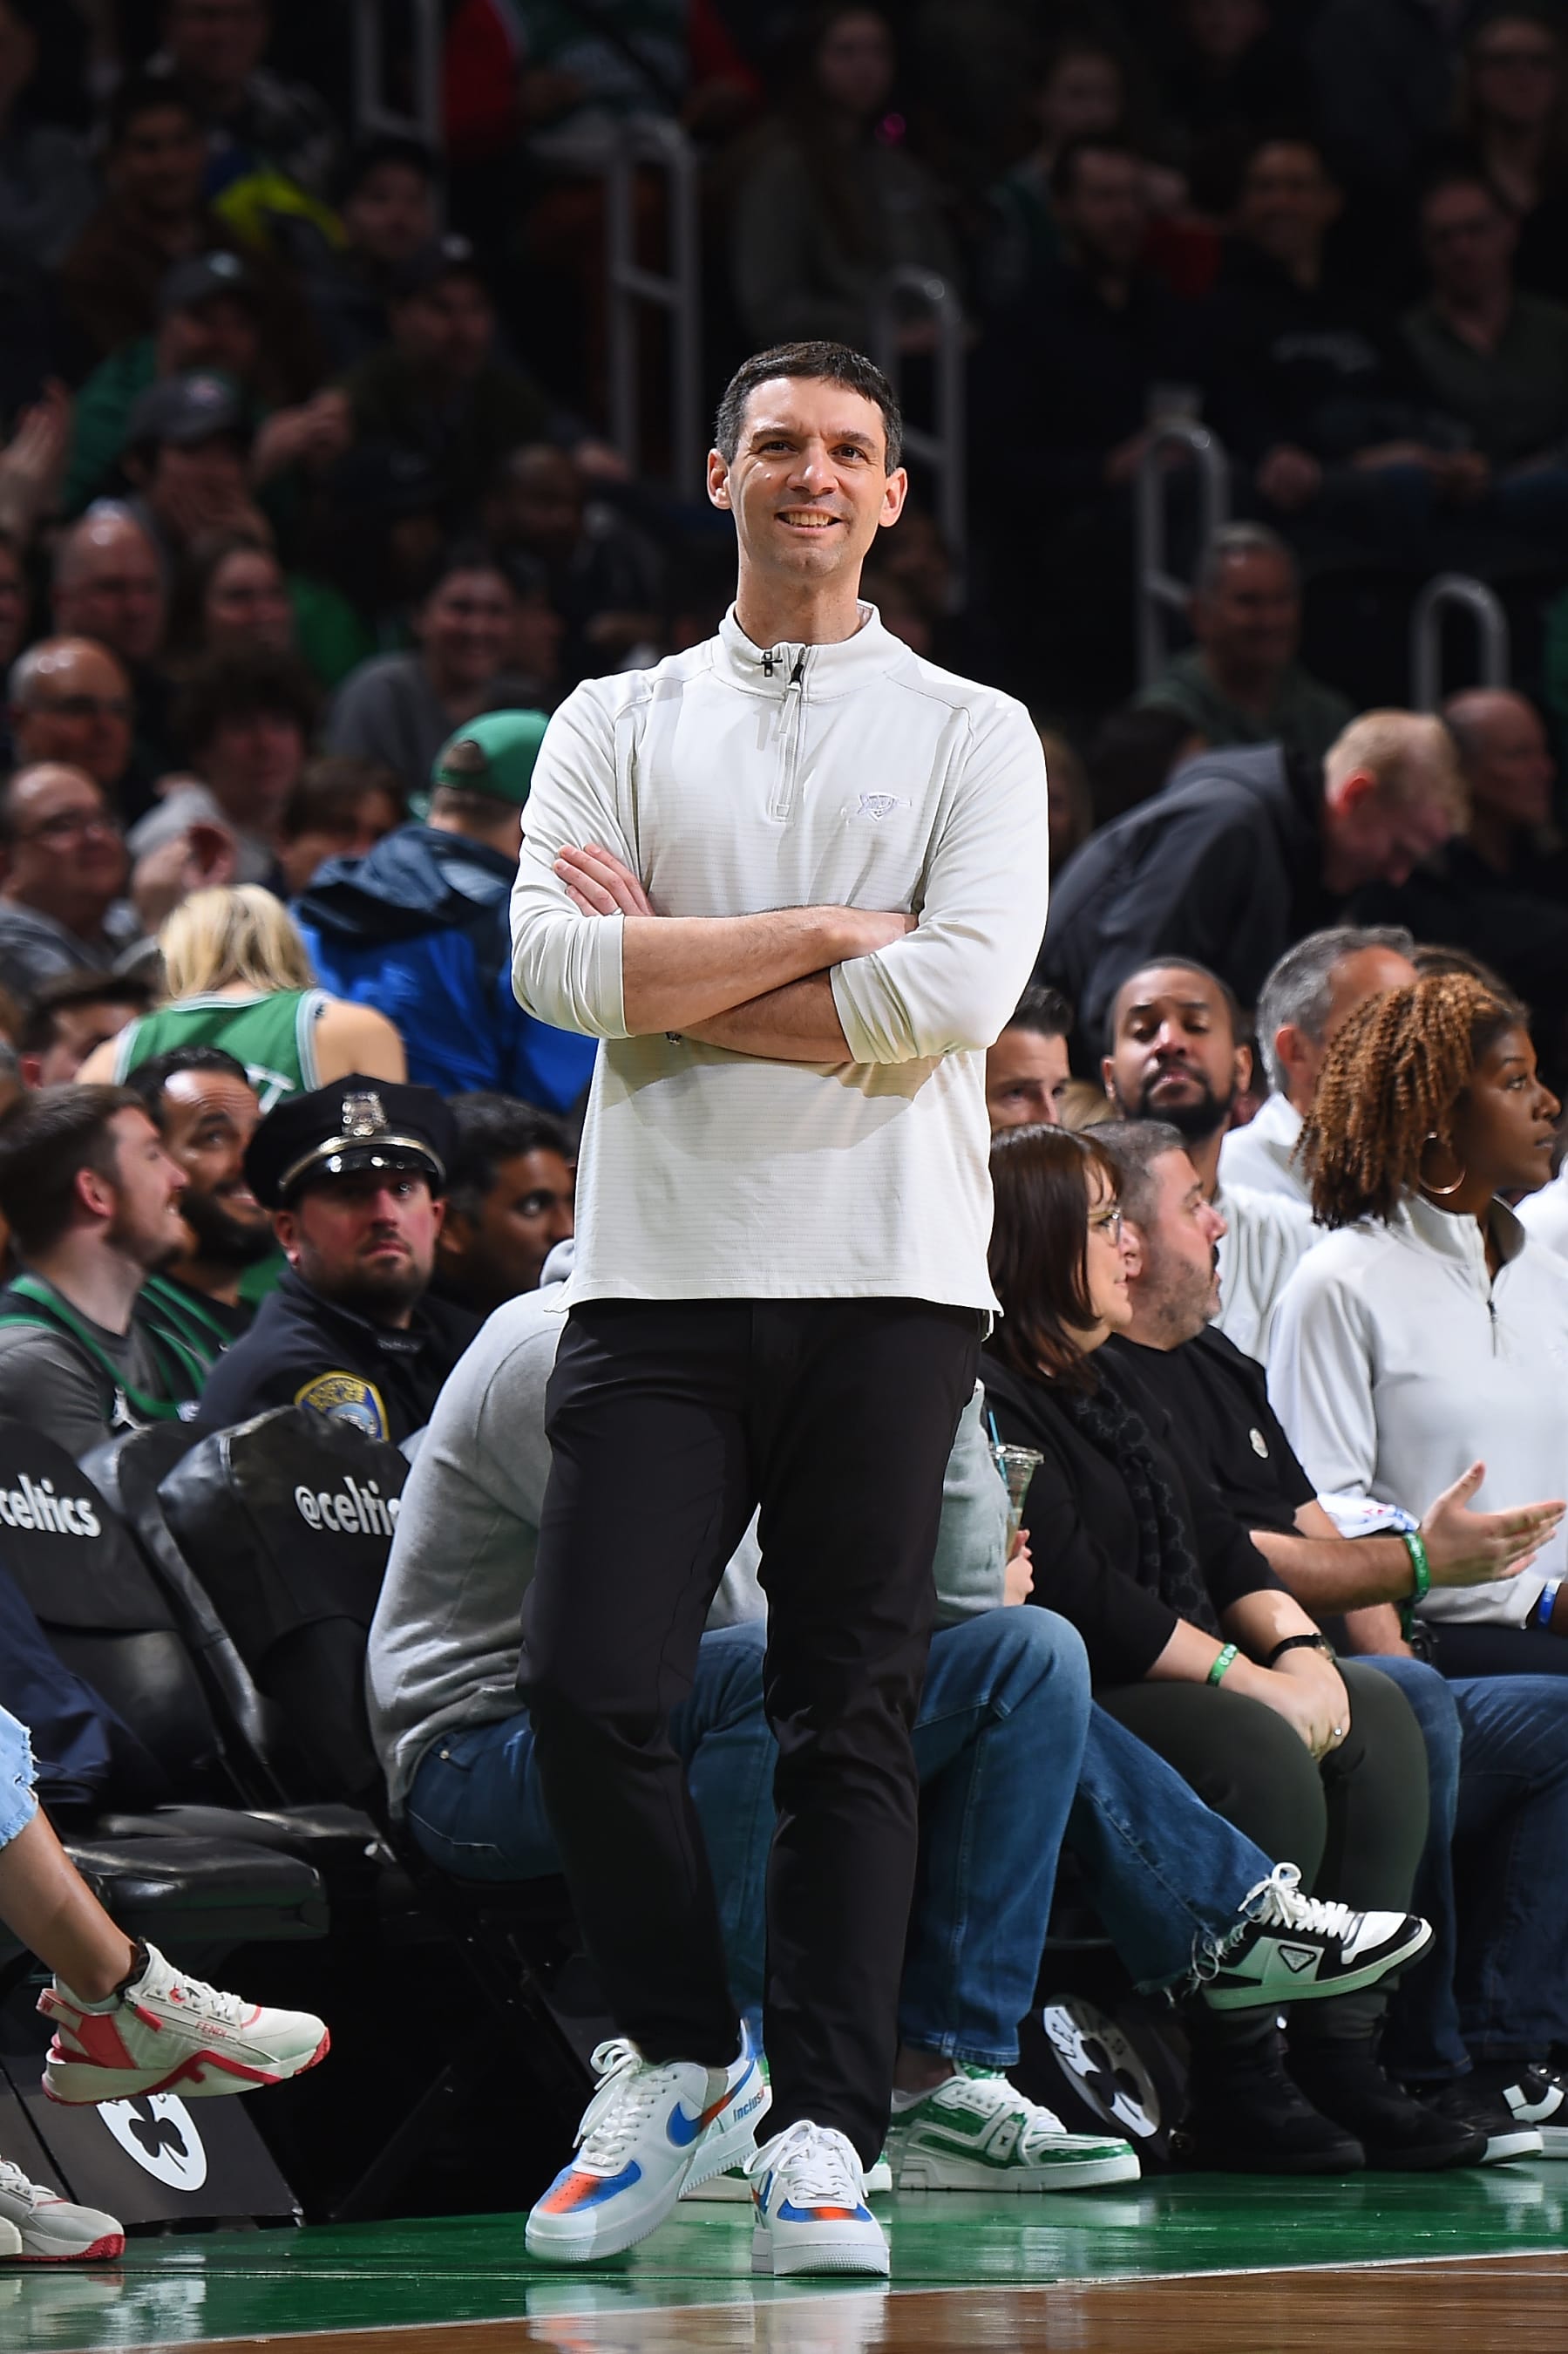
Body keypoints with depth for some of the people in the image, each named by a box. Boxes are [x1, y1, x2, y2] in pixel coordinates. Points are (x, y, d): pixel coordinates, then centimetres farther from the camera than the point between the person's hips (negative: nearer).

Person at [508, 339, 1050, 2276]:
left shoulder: (971, 733, 8)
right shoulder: (615, 722, 12)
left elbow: (958, 993, -8)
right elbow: (558, 968, -4)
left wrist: (672, 976, -5)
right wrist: (827, 933, -7)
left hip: (885, 1279, -1)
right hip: (660, 1276, 1)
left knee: (851, 1719, -2)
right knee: (588, 1692, -8)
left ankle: (822, 2134, 2)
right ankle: (678, 2061, 12)